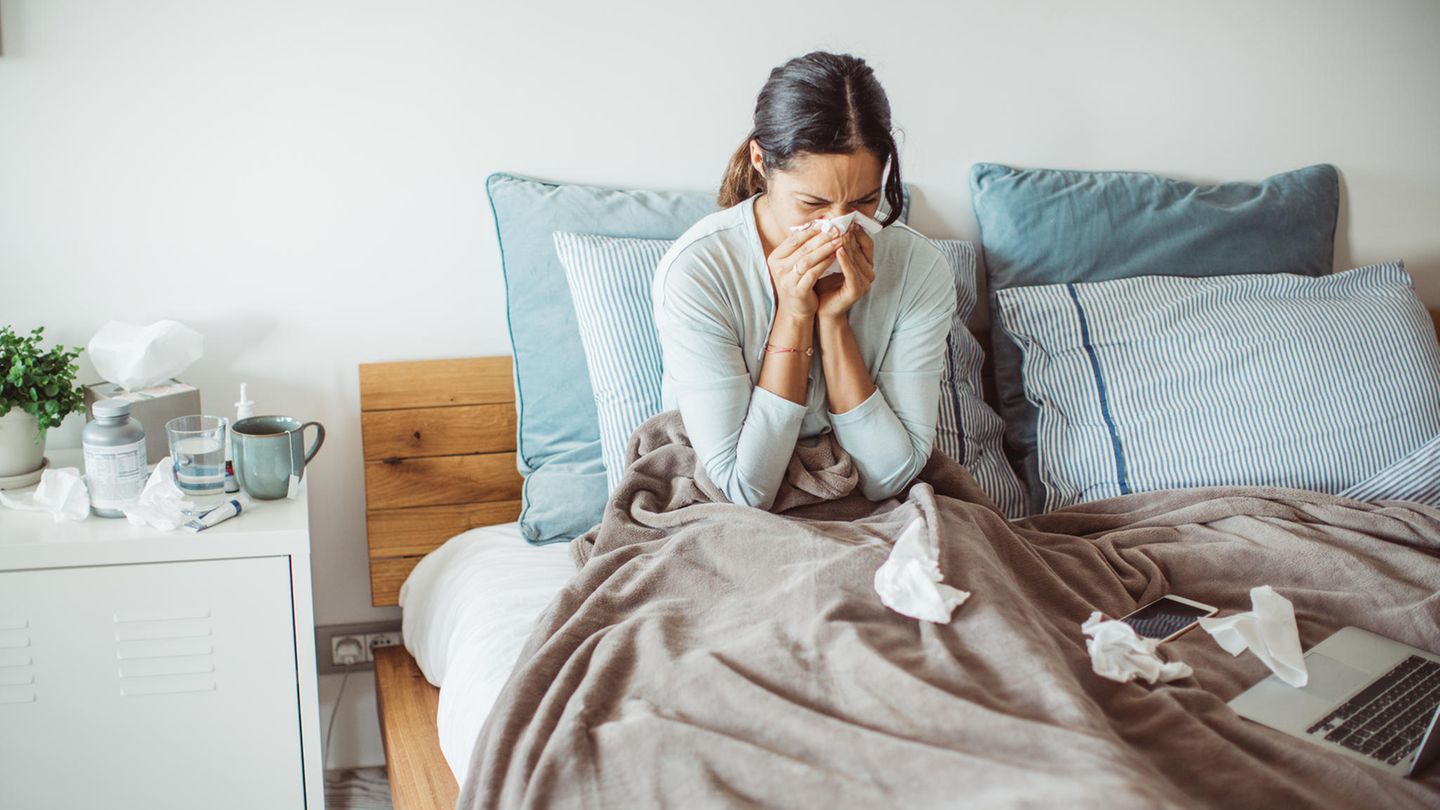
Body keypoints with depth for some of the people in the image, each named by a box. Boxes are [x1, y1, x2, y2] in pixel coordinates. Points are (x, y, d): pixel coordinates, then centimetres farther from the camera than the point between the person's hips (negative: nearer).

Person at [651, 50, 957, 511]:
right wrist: (793, 316, -23)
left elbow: (889, 480, -11)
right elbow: (744, 492, -18)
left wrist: (834, 320, -20)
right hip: (727, 529, -1)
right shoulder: (694, 270, -19)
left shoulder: (920, 268, -11)